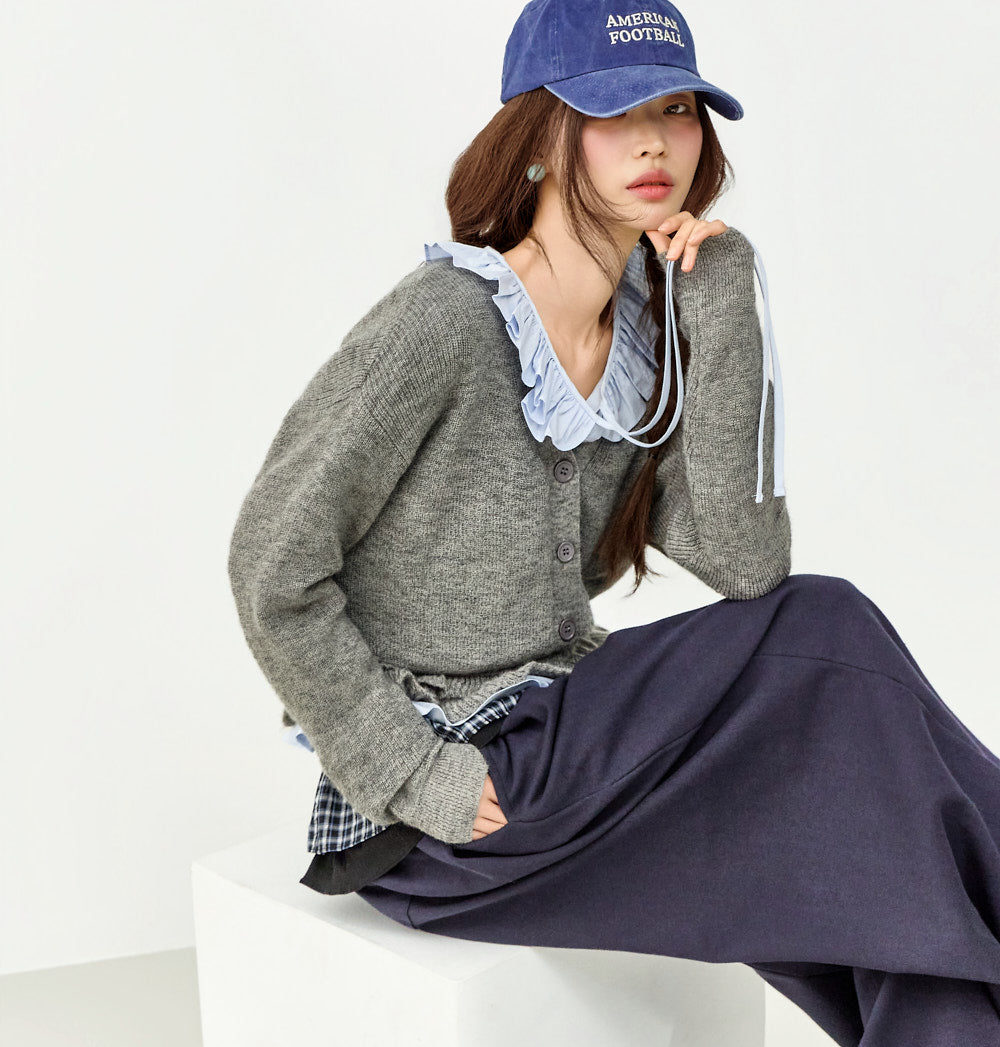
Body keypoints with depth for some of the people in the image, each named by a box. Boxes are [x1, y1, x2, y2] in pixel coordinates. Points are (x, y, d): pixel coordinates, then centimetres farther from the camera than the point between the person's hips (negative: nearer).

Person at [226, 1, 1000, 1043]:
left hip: (564, 742, 6)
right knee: (826, 639, -16)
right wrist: (417, 782, -17)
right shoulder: (446, 320, -16)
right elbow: (272, 572, -16)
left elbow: (745, 563, -10)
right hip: (425, 818, -6)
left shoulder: (646, 341, 4)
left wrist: (722, 320, -15)